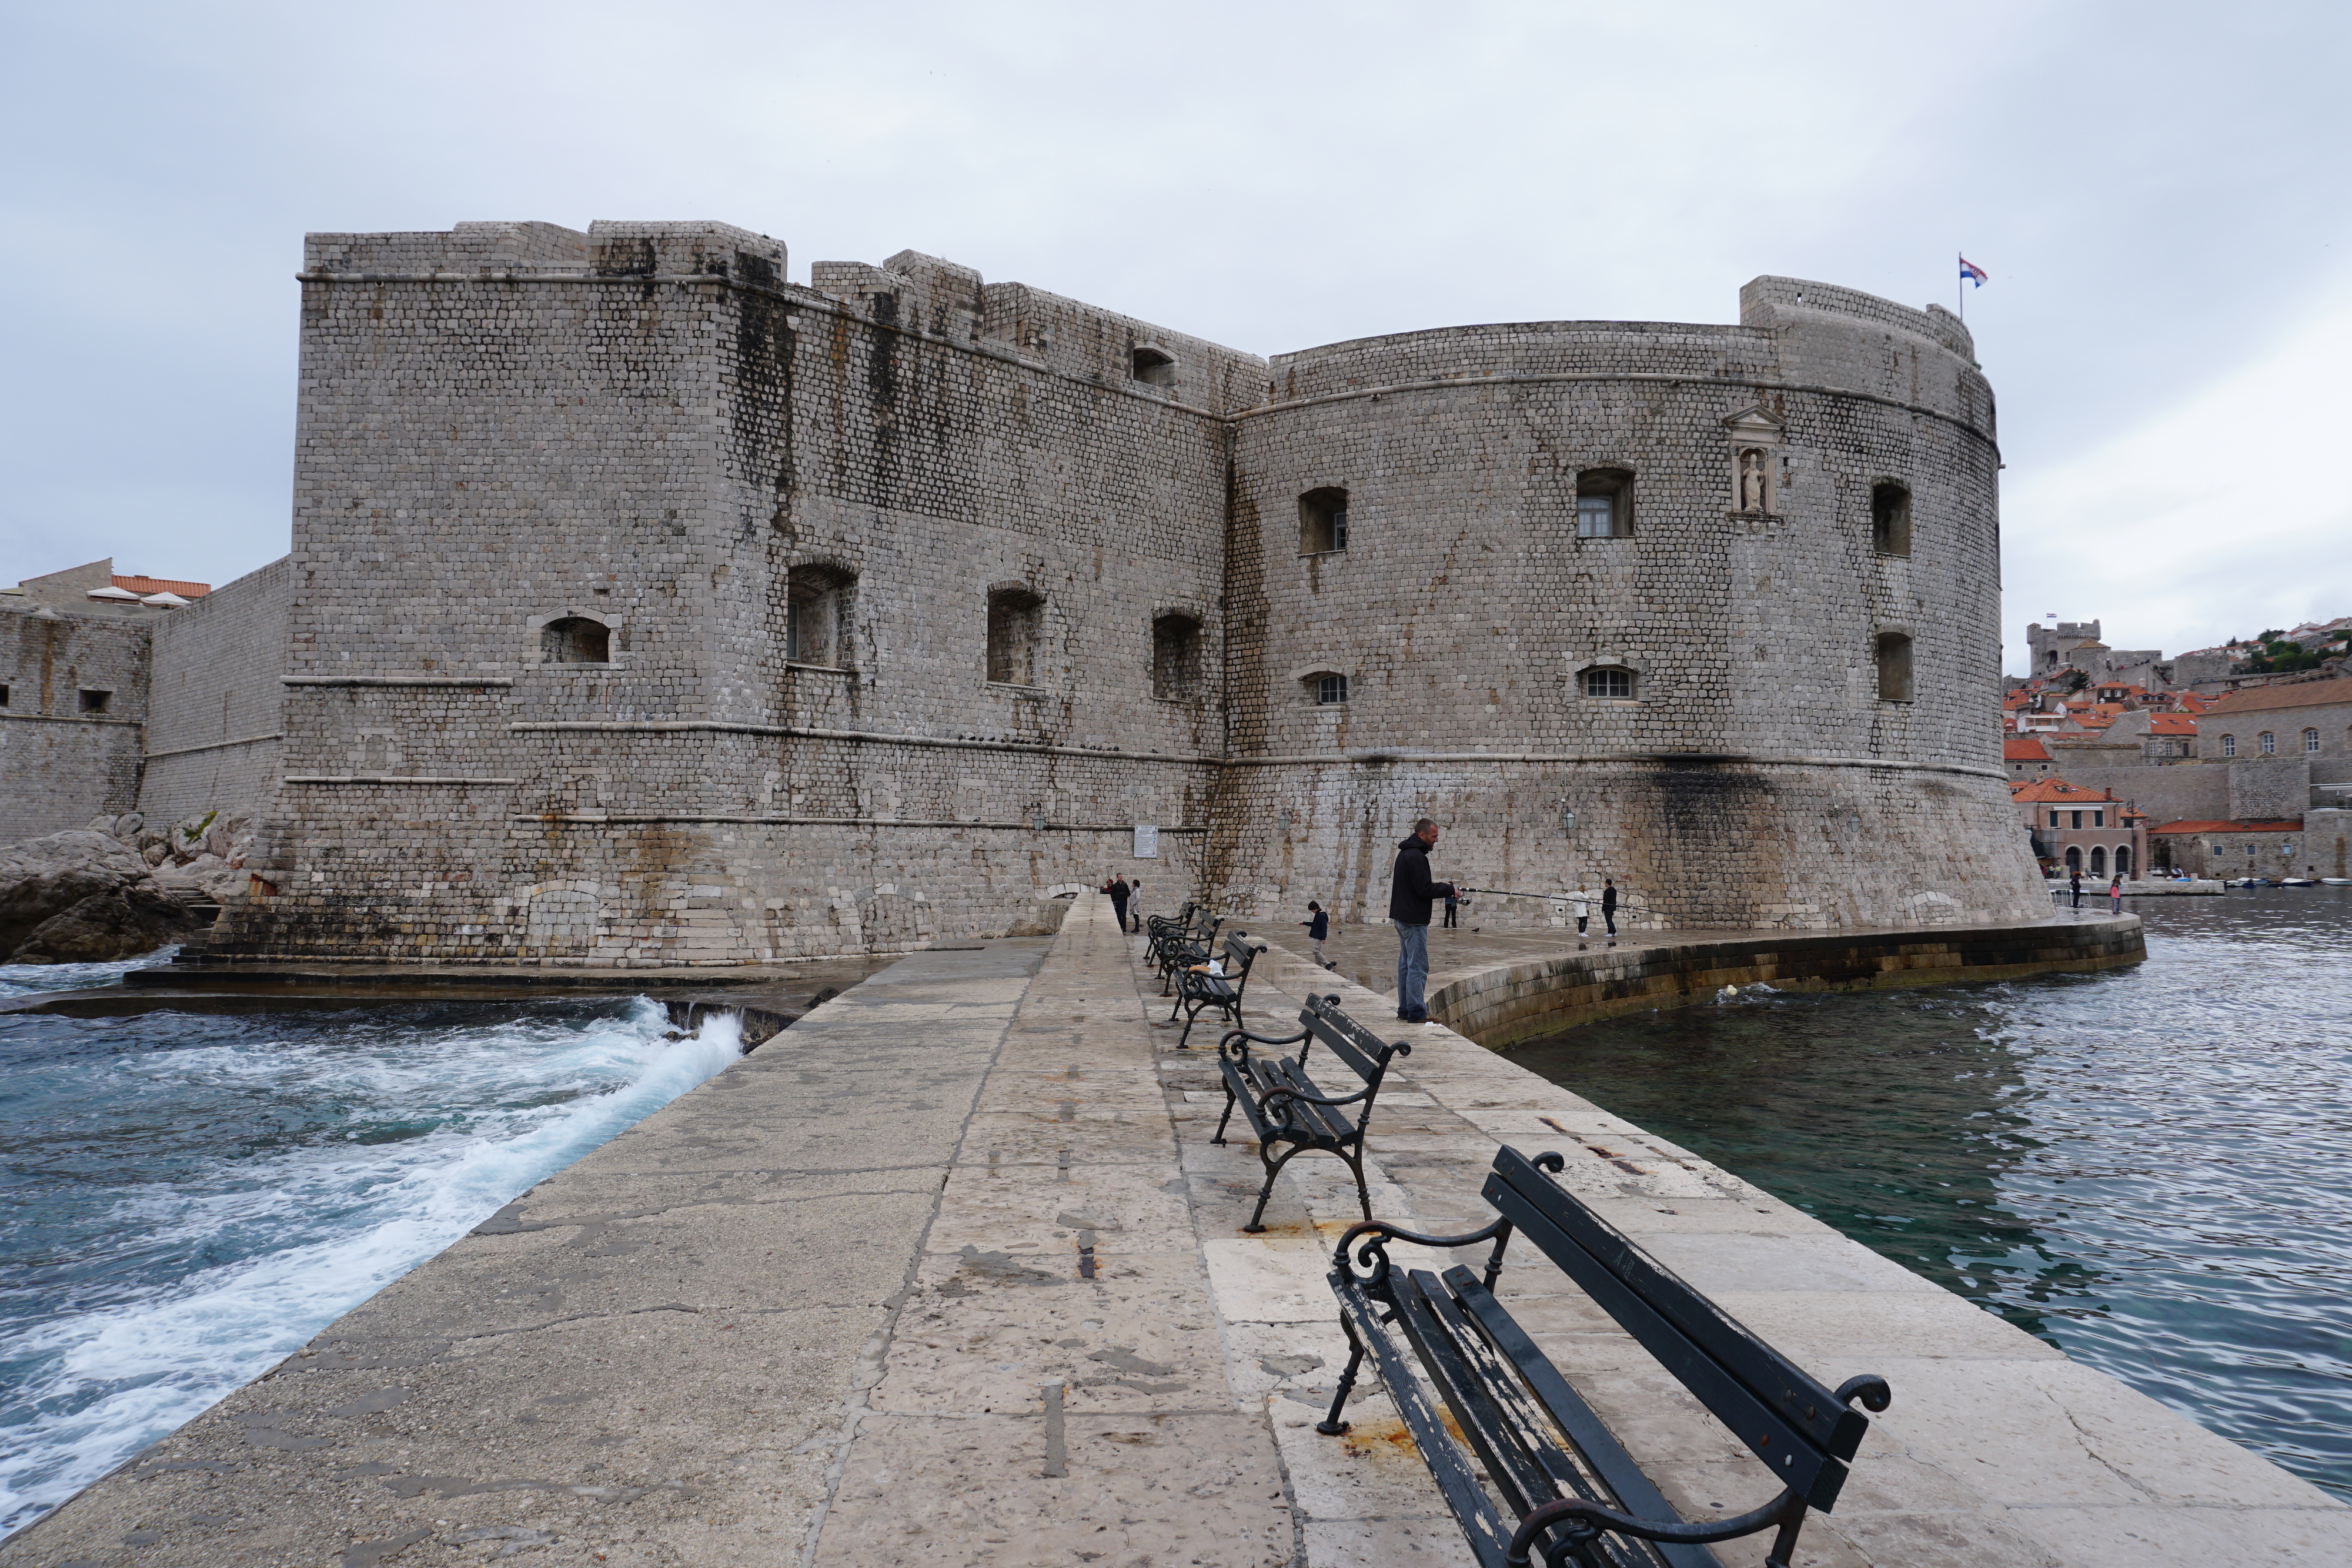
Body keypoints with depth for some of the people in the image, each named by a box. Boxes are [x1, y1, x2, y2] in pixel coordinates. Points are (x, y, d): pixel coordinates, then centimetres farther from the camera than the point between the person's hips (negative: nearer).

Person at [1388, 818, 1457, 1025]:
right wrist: (1449, 889, -8)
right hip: (1414, 919, -11)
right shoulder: (1416, 856, -17)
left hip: (1402, 917, 11)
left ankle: (1405, 1009, 19)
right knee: (1418, 967, -8)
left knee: (1406, 965, 14)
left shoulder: (1405, 853, 16)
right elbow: (1424, 890, -21)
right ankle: (1417, 1013, -6)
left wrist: (1443, 887, 13)